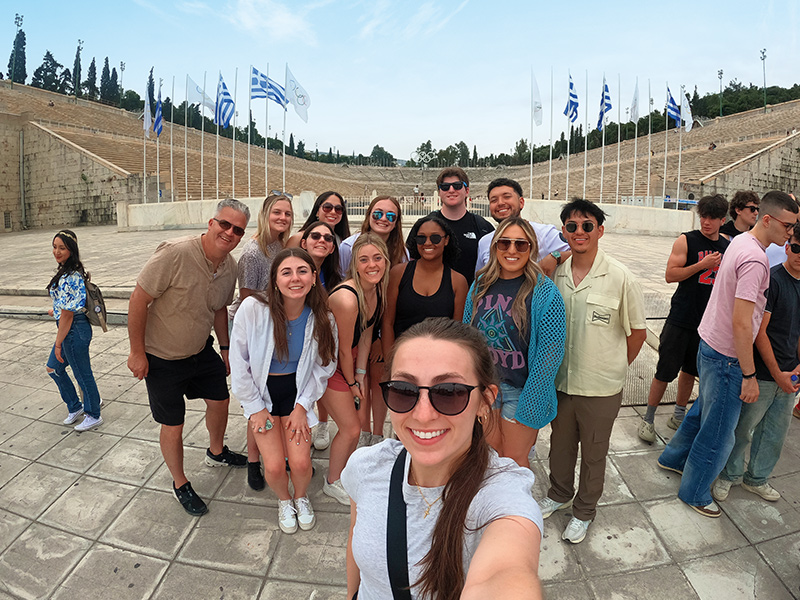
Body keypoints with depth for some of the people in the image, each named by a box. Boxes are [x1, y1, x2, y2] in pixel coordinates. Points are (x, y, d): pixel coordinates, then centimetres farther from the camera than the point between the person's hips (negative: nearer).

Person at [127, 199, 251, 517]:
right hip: (161, 357, -6)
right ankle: (180, 484, 32)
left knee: (220, 400, 19)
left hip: (201, 350, 7)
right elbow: (138, 300, -23)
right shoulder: (176, 253, -30)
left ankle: (216, 452, 50)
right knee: (173, 426, 6)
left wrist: (225, 347, 13)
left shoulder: (230, 266, -7)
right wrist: (137, 352, -18)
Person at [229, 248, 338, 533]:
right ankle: (284, 500, 30)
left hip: (298, 391, 1)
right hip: (261, 392, -1)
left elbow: (322, 367, -2)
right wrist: (255, 407, -7)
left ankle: (301, 497, 30)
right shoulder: (252, 308, -23)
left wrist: (302, 406, -6)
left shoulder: (321, 318, -15)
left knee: (301, 463, -8)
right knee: (274, 467, -7)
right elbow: (239, 363, -12)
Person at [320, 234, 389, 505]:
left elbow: (366, 335, 0)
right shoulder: (347, 299, -34)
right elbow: (344, 349, -21)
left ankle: (343, 469, 41)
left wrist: (360, 375, -1)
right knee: (351, 428, 1)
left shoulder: (379, 288, -9)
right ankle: (332, 482, 28)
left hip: (352, 358, 7)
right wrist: (352, 383, -6)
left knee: (360, 419, 14)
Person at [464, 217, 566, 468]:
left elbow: (551, 352, -15)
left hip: (522, 389, -4)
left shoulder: (544, 292, -15)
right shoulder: (480, 285, 0)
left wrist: (528, 404, -16)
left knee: (514, 461, 11)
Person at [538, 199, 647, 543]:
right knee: (560, 444, 22)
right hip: (559, 380, 3)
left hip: (601, 386, -3)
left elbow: (637, 331, -4)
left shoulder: (620, 278, -14)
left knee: (593, 453, 16)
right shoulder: (554, 273, -4)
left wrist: (614, 367, 3)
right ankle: (559, 494, 48)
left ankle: (584, 511, 39)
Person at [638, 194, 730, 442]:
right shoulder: (686, 241, -5)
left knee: (690, 371, 14)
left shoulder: (727, 247, 9)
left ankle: (678, 416, 31)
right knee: (665, 371, -2)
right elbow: (670, 275, -12)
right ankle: (648, 419, 12)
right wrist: (702, 265, -20)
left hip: (708, 322, 5)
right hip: (681, 319, -5)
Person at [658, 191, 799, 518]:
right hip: (726, 357, -9)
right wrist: (749, 375, -20)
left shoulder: (739, 242, 6)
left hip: (709, 345, 10)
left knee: (704, 410, 27)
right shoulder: (755, 260, -24)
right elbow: (741, 323, -26)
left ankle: (673, 458, 45)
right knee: (718, 432, 6)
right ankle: (694, 493, 24)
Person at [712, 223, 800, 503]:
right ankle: (729, 475, 27)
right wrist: (777, 374, -13)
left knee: (775, 432, 18)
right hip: (763, 374, -7)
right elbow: (759, 332, -15)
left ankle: (756, 478, 37)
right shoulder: (771, 280, -14)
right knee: (743, 427, 7)